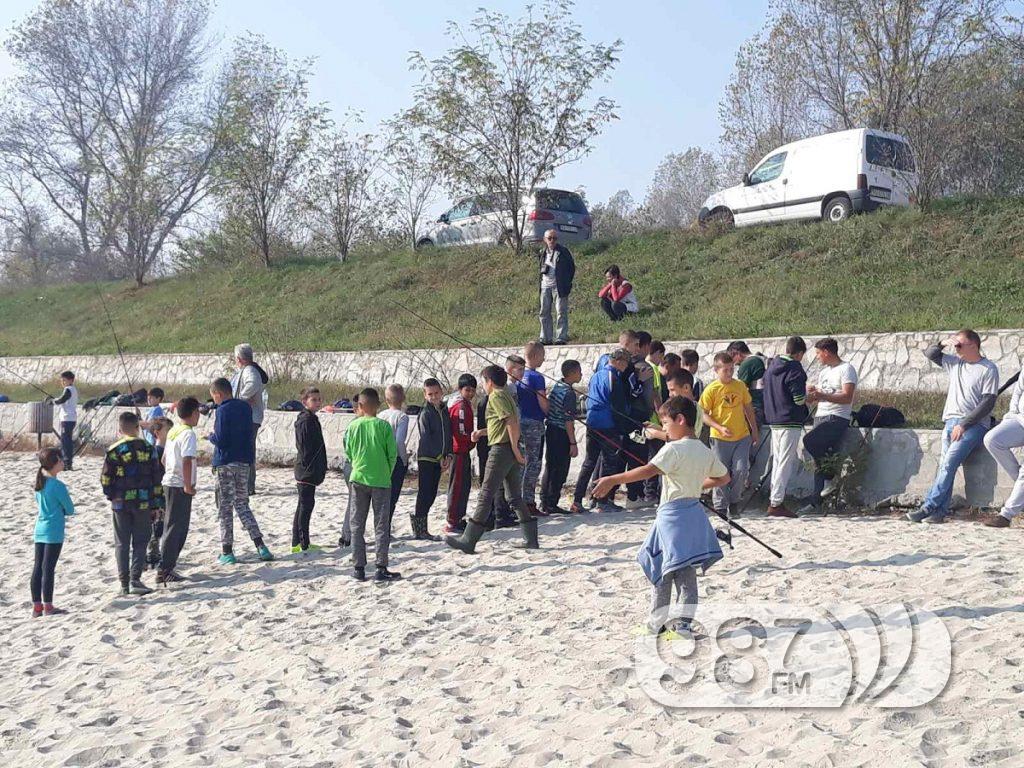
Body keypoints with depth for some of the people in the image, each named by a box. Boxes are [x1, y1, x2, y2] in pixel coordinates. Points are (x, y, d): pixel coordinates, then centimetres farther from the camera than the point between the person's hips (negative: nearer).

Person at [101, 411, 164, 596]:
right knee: (140, 542, 7)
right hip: (143, 503, 0)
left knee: (122, 543, 9)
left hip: (120, 503, 0)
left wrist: (111, 496, 15)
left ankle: (124, 583, 9)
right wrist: (156, 504, 7)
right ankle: (135, 579, -6)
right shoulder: (148, 448, -1)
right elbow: (156, 478, 1)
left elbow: (105, 479, -3)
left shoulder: (114, 450, -5)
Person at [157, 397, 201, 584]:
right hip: (180, 486, -9)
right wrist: (188, 485, -20)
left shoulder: (173, 431, 12)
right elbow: (187, 461, -25)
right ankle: (164, 570, -3)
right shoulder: (188, 434, -15)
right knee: (176, 528, -5)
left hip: (169, 483, 9)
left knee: (172, 527, 16)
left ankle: (166, 567, 20)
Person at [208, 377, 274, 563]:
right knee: (242, 505, 14)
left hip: (226, 463, -6)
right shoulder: (246, 407, 8)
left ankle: (227, 552, 5)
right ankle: (261, 546, 5)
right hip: (244, 462, 6)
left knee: (225, 508, 3)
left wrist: (210, 436, 2)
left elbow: (220, 440, -17)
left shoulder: (222, 411, -14)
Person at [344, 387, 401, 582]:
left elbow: (348, 452, 4)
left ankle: (359, 568, 11)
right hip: (381, 480, -2)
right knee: (381, 526, 4)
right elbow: (392, 454, -5)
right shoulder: (384, 426, -8)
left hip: (359, 478, 2)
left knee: (357, 525, 11)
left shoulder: (353, 426, -3)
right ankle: (381, 568, 2)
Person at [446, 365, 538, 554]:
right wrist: (481, 432, 24)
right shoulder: (506, 395, 19)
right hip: (511, 450, 10)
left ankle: (468, 541, -8)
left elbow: (512, 422, -20)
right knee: (514, 497, 14)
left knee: (485, 496, -9)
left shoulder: (496, 396, -10)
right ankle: (531, 539, 15)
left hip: (501, 449, -10)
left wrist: (515, 449, -18)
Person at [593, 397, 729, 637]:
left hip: (672, 512, -7)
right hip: (694, 511, 7)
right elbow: (724, 478, 20)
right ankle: (684, 623, 9)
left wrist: (612, 480, -28)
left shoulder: (673, 449, -13)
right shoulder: (705, 451, 9)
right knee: (687, 572, 9)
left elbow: (648, 470, -26)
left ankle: (658, 622, 8)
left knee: (660, 568, 2)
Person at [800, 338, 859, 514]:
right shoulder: (823, 371, 22)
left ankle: (831, 475, -11)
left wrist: (822, 395, -19)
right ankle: (816, 501, 6)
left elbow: (847, 397, -17)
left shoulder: (846, 369, -5)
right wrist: (811, 394, 6)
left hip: (837, 418, -8)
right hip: (820, 417, 8)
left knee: (809, 441, -28)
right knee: (819, 460, 4)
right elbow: (816, 397, 27)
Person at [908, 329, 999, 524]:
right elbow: (929, 353, 26)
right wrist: (943, 344, 9)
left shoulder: (988, 369, -3)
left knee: (948, 463, -21)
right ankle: (940, 511, -17)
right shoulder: (954, 363, 17)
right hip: (951, 421, 6)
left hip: (973, 425, -6)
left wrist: (964, 424, -14)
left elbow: (988, 402, -10)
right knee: (944, 465, -10)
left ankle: (928, 508, -24)